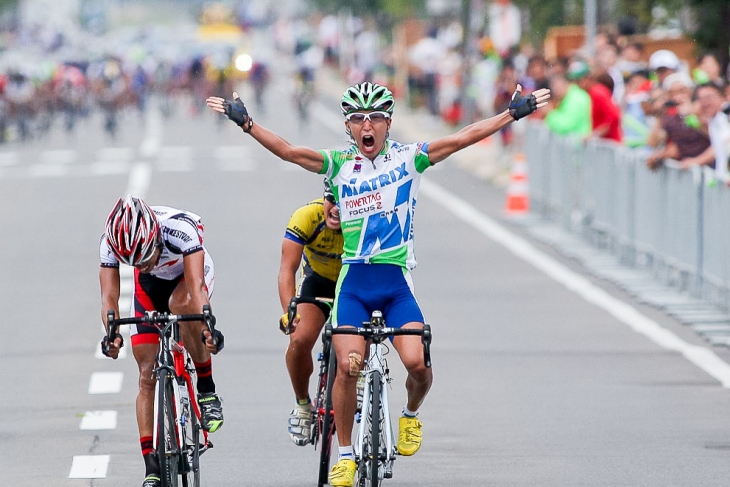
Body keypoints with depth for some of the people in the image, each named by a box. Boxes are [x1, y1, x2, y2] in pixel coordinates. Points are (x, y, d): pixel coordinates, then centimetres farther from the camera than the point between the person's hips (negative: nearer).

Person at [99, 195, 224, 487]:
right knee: (147, 374, -7)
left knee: (181, 304, -39)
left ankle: (207, 391, -22)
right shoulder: (111, 243, -31)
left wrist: (207, 326, -64)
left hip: (188, 272, -3)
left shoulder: (181, 229, -40)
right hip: (151, 285, 3)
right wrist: (112, 333, -54)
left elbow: (196, 285, -48)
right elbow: (109, 296, -35)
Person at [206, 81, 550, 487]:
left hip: (397, 281, -1)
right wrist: (245, 122, -18)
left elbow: (464, 138, -3)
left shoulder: (408, 157, 1)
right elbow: (289, 151, -8)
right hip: (353, 281, 1)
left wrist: (515, 113, -7)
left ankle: (411, 415, 17)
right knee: (348, 366, -11)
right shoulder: (339, 163, 2)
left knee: (417, 363, -17)